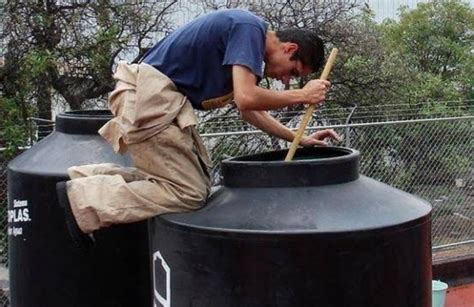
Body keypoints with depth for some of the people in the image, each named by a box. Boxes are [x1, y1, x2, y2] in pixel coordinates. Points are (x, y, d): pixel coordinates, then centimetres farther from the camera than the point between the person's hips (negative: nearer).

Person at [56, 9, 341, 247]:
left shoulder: (248, 37, 18)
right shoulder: (250, 28, -12)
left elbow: (250, 109, 27)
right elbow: (246, 98, -23)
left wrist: (298, 138, 21)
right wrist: (301, 95, -9)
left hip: (156, 98, 10)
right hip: (149, 96, -10)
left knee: (198, 180, 10)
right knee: (188, 193, -10)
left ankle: (85, 179, 9)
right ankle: (80, 198, -10)